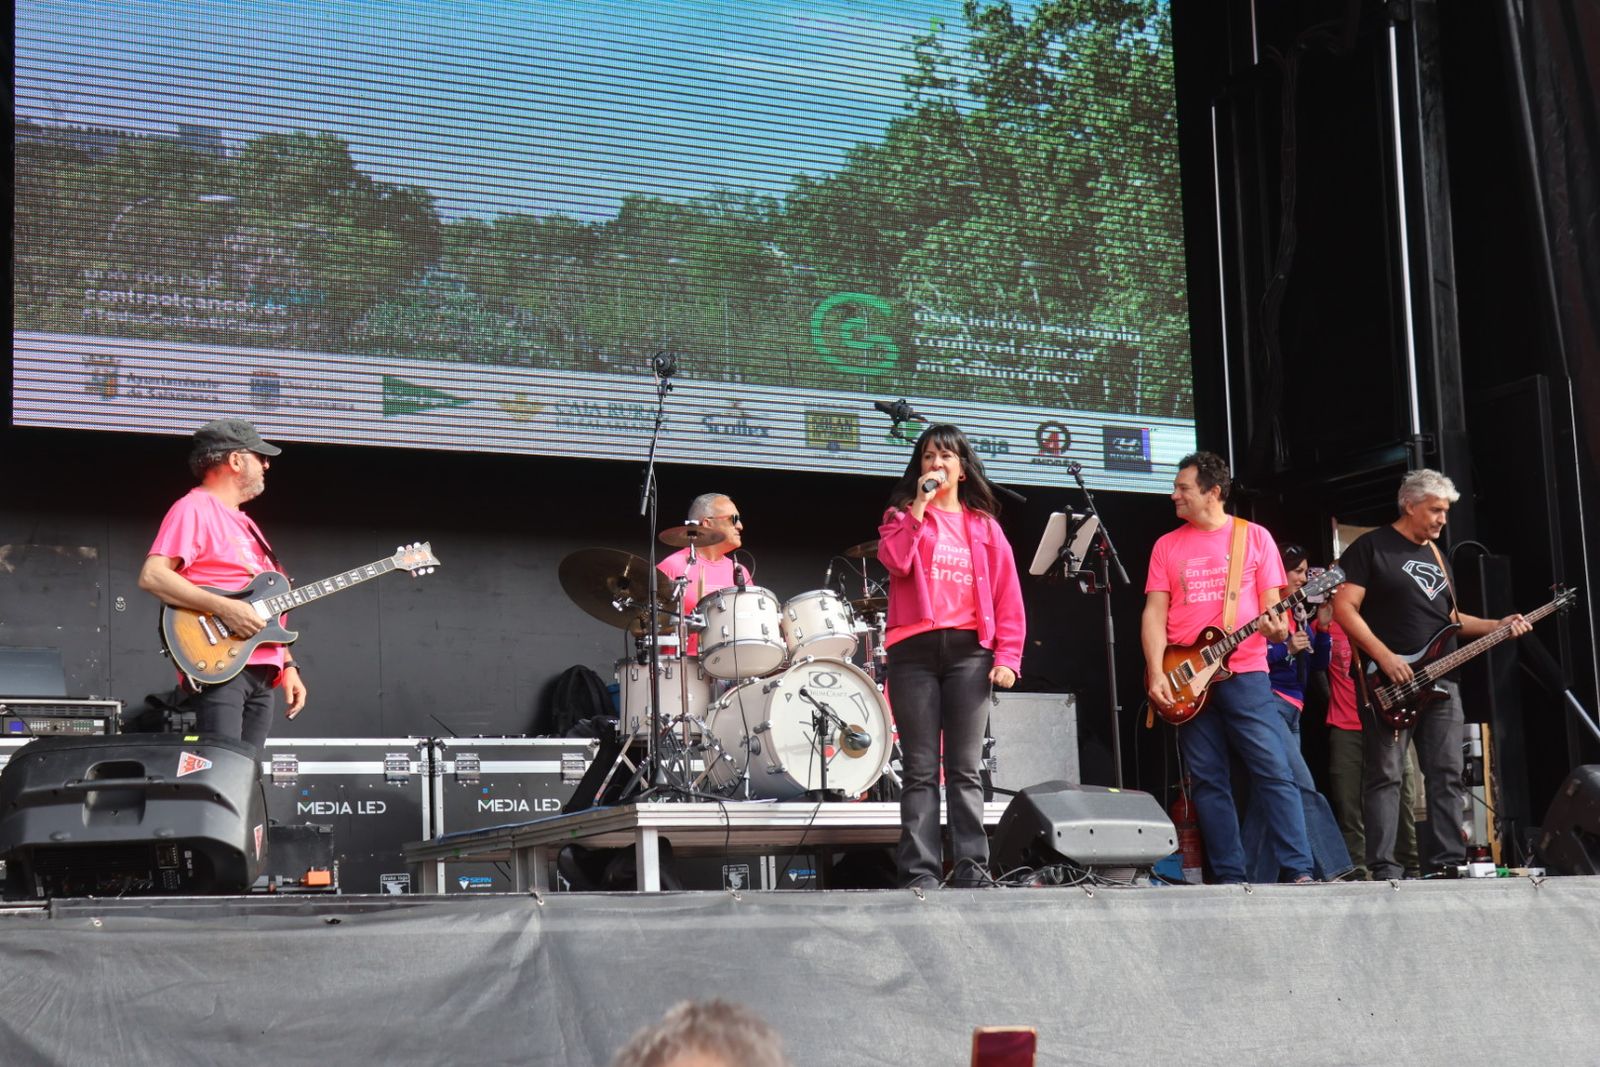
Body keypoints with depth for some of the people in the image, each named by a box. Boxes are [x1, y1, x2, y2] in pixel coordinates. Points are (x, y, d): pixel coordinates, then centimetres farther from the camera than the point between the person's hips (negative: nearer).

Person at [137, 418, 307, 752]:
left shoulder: (246, 524, 26)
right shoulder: (195, 509, -3)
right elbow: (151, 576, -17)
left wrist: (288, 665, 18)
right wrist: (224, 608, -21)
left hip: (263, 673, 9)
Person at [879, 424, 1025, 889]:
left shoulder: (984, 526, 15)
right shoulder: (903, 516, 12)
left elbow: (1007, 594, 9)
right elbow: (894, 560, -9)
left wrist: (1007, 655, -2)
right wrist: (919, 506, -10)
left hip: (969, 649, 1)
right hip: (914, 649, -1)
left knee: (965, 768, 1)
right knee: (920, 769, -2)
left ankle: (971, 868, 1)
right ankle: (919, 870, -3)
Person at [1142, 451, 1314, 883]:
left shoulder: (1254, 537, 6)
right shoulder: (1167, 545, 11)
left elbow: (1271, 603, 5)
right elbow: (1155, 612, 5)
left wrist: (1277, 627, -19)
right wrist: (1156, 673, -7)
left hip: (1244, 673, -2)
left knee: (1275, 772, -9)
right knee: (1209, 781, 2)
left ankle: (1299, 871, -8)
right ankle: (1230, 877, 5)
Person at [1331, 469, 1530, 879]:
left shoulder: (1436, 555, 21)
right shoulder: (1371, 548, -3)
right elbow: (1344, 607, -10)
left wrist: (1497, 625, 11)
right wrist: (1384, 656, -18)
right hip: (1388, 683, -7)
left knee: (1447, 774, 3)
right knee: (1385, 775, -7)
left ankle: (1447, 863, 5)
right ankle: (1384, 869, -8)